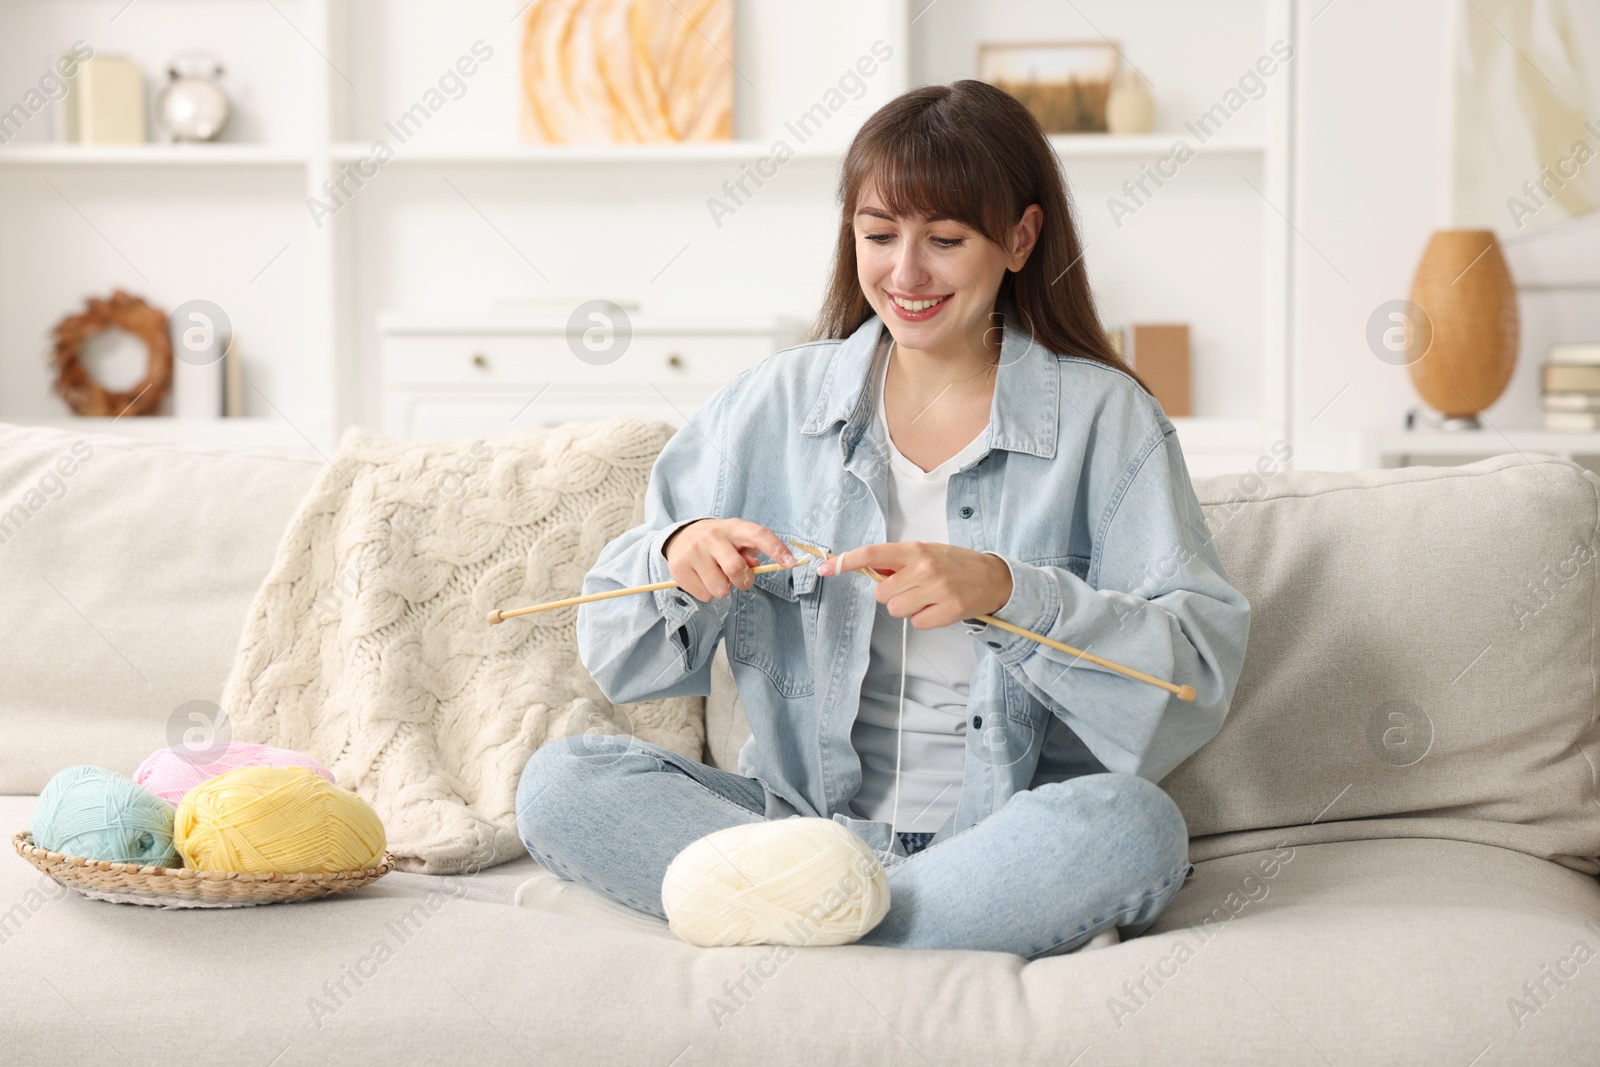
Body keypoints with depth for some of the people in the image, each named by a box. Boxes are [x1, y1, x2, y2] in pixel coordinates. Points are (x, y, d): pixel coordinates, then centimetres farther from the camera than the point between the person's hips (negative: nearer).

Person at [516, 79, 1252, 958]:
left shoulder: (1104, 417, 1)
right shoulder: (777, 402, 9)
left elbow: (1202, 671, -10)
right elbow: (619, 661, 8)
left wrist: (1007, 593, -24)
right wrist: (673, 558, -14)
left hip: (1011, 832, -3)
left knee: (1131, 823, -34)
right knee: (558, 784, -20)